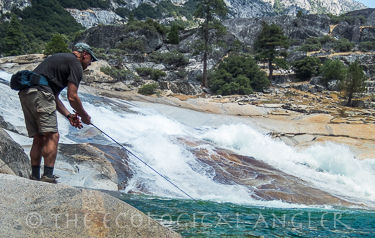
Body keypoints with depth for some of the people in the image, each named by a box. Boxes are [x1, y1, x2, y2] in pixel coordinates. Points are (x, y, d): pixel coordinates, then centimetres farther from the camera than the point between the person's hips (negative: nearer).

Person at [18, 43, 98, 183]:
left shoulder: (61, 59, 31)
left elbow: (54, 97, 29)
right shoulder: (76, 65, 3)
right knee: (52, 136, -7)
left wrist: (68, 115, 25)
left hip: (25, 93, 10)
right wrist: (84, 116, 12)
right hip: (40, 92, -9)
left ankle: (35, 177, 12)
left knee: (38, 138, 12)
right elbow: (72, 97, -3)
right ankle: (48, 177, -10)